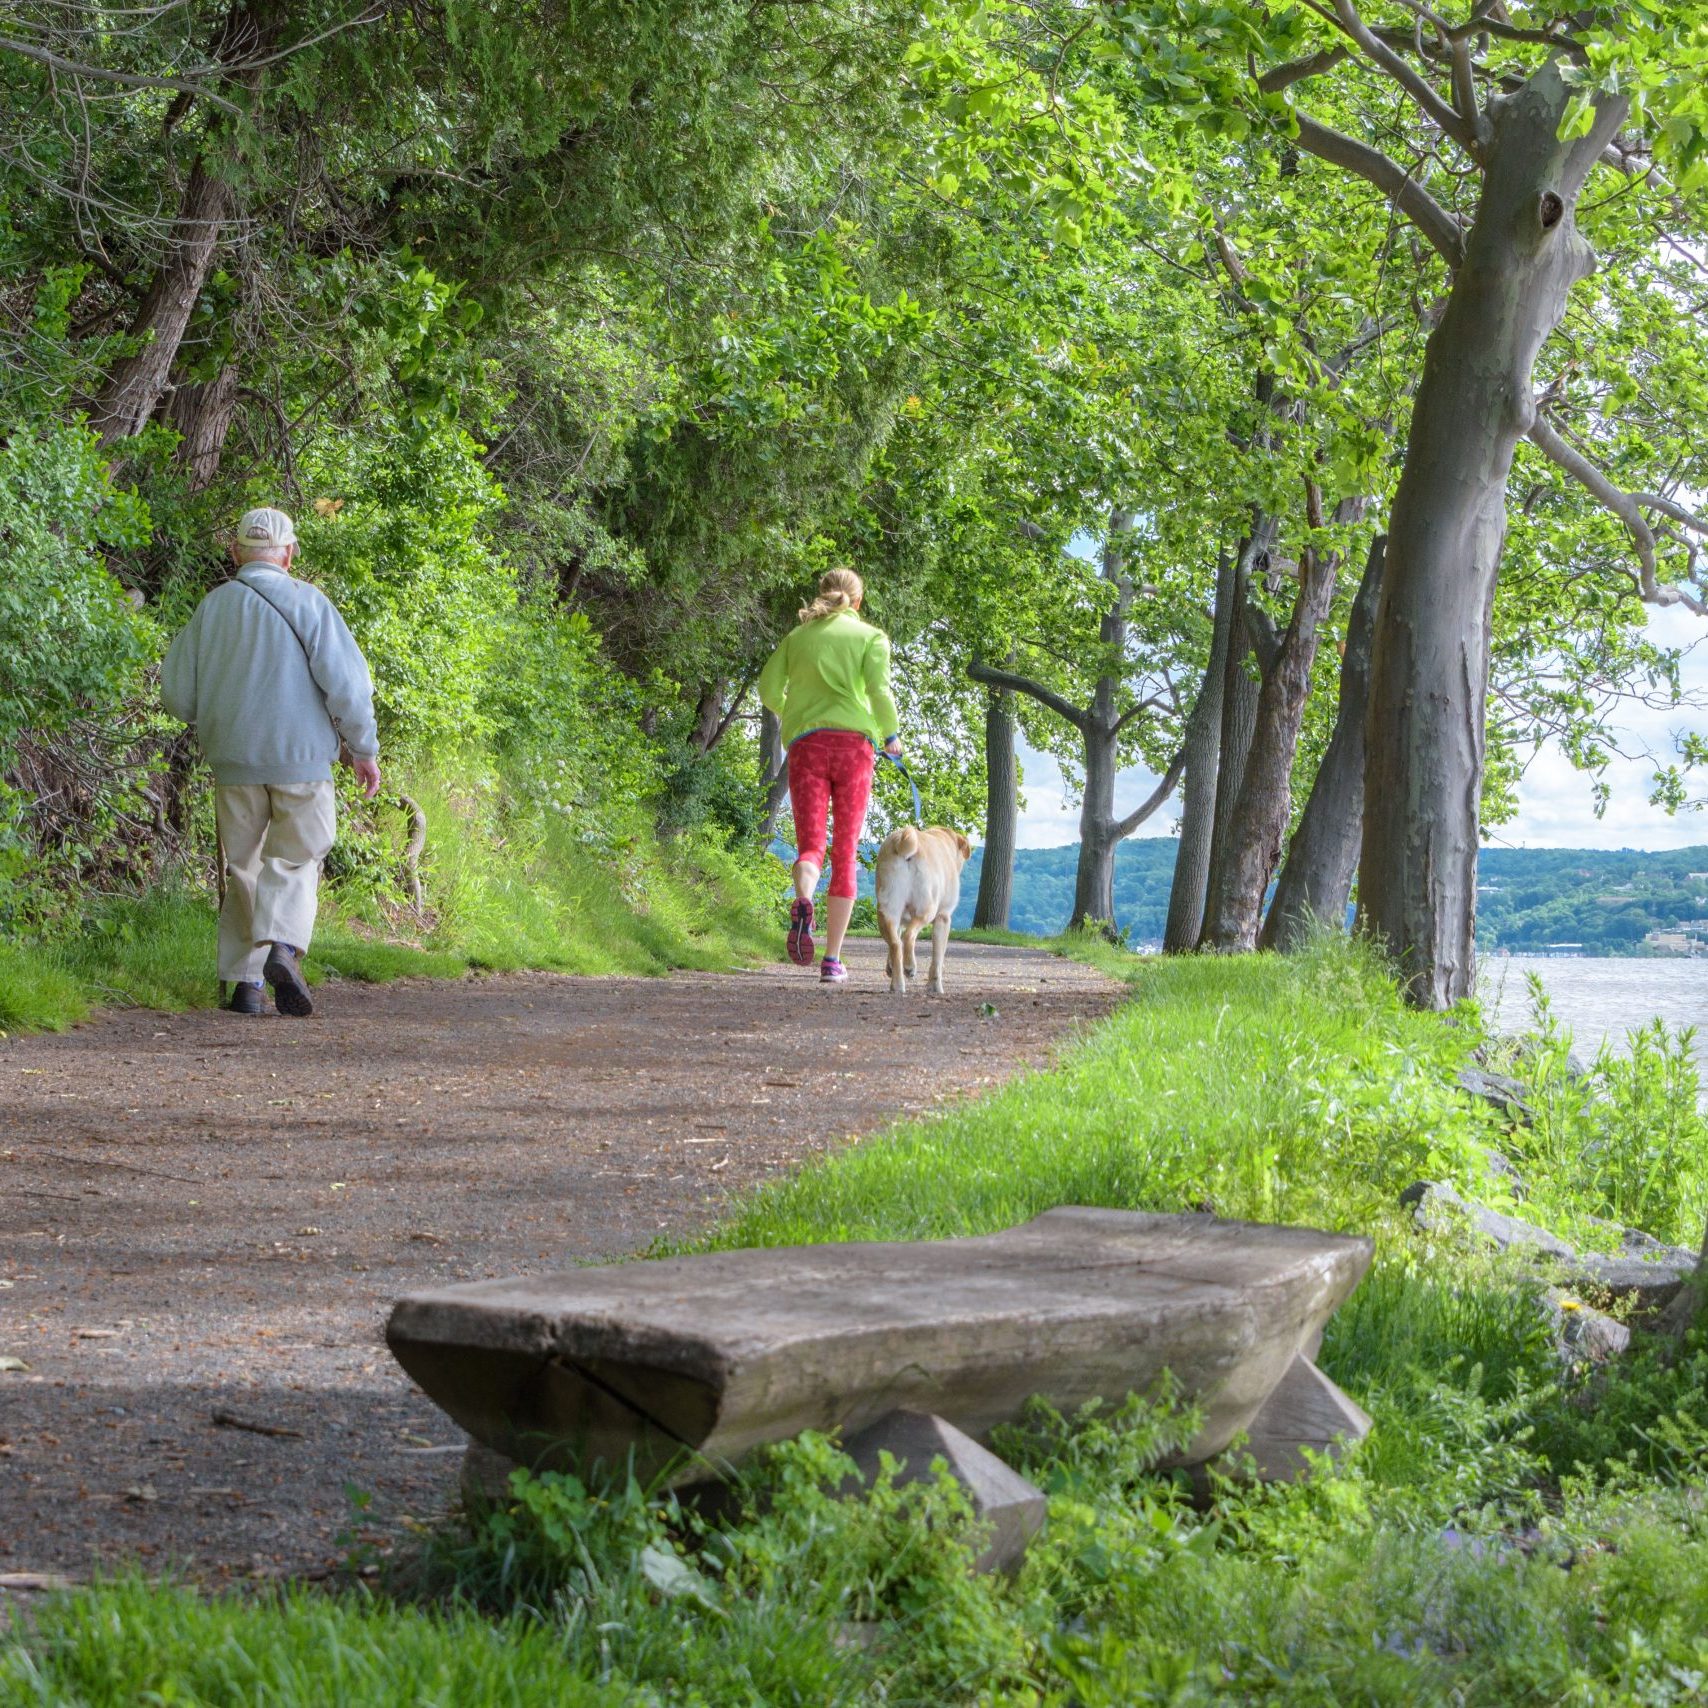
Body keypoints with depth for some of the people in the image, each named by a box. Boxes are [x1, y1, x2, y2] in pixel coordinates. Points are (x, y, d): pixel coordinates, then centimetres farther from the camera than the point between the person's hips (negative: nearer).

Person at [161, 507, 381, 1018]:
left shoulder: (212, 607, 2)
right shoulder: (307, 602, -7)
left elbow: (177, 695, 7)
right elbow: (347, 682, -10)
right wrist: (364, 750, 1)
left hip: (234, 761, 3)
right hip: (301, 758, -3)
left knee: (244, 867, 12)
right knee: (293, 861, 6)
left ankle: (245, 981, 10)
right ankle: (283, 947, -19)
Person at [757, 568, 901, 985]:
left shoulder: (797, 636, 17)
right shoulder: (871, 637, 9)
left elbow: (769, 688, 8)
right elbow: (879, 689, -6)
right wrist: (891, 735, 9)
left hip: (806, 743, 1)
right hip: (853, 741, -1)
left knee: (810, 845, -4)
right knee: (845, 854, 6)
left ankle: (803, 903, -40)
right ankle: (833, 959, 3)